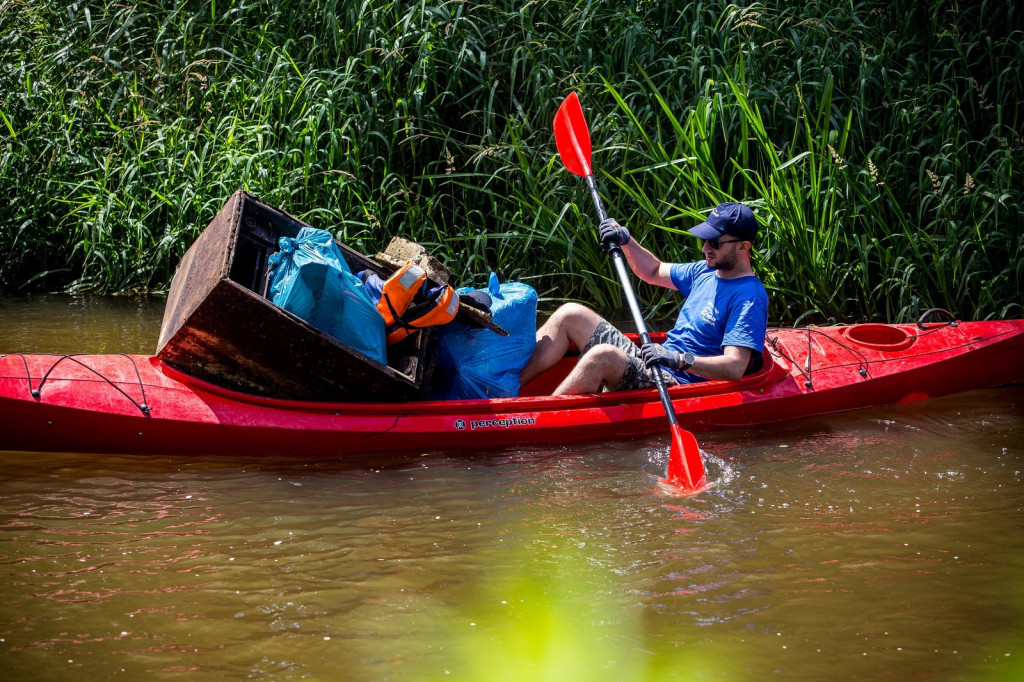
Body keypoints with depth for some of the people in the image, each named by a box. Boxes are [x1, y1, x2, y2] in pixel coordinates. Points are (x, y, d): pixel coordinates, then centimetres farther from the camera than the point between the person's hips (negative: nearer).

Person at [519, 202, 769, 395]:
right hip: (653, 367, 10)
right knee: (571, 315, 7)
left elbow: (735, 367, -27)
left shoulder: (749, 298, -16)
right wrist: (626, 242, 11)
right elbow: (654, 272, 29)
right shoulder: (707, 271, 12)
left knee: (602, 356, -36)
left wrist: (680, 360, -37)